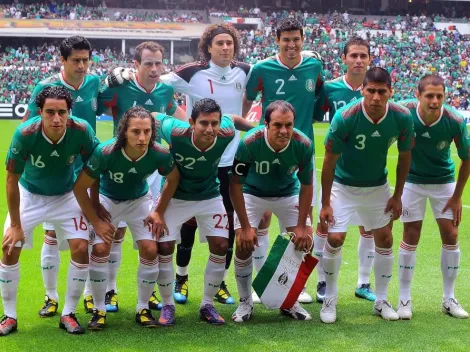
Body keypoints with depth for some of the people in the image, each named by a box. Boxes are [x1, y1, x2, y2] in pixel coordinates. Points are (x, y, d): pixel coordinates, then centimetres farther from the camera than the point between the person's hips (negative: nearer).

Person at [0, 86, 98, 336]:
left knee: (81, 248, -11)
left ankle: (68, 314, 6)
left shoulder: (82, 131, -28)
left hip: (67, 196, 1)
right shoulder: (25, 133, -31)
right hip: (29, 195, -1)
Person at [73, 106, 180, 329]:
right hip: (107, 200, -2)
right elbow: (80, 187, -22)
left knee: (150, 250, -8)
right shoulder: (105, 152, -35)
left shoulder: (159, 154, -28)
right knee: (100, 250, -15)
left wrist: (160, 212, -5)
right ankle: (99, 310, 3)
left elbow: (173, 179, -5)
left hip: (140, 200, 2)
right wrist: (96, 221, -17)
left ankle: (143, 308, 9)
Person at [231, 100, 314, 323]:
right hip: (252, 193, -2)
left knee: (304, 242, -8)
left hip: (288, 194, 2)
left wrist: (302, 227, -15)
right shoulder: (249, 143, -33)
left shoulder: (304, 145, -28)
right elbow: (235, 185, -22)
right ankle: (245, 303, 4)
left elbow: (306, 186, -13)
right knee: (244, 244, -16)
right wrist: (245, 226, -22)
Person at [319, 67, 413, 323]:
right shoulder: (345, 117, -27)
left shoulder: (402, 117, -19)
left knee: (384, 238, 4)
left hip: (377, 186, 3)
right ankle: (330, 299, 11)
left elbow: (405, 156, -2)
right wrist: (325, 203, -14)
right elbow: (329, 160, -18)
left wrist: (397, 196, 0)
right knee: (335, 239, -9)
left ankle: (381, 301, 20)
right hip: (343, 185, -3)